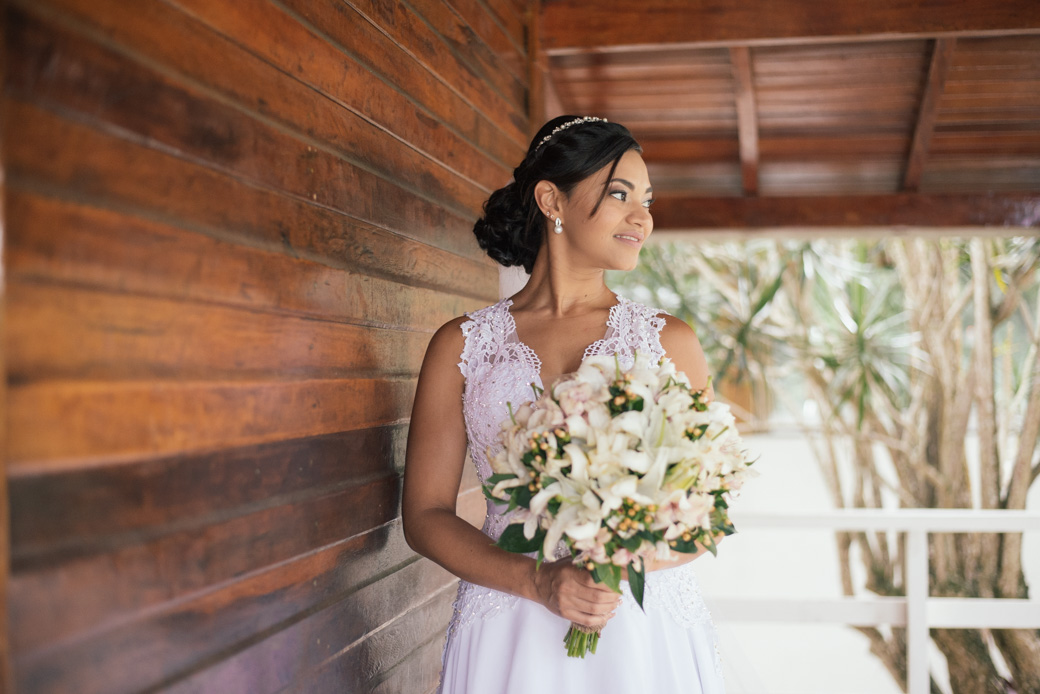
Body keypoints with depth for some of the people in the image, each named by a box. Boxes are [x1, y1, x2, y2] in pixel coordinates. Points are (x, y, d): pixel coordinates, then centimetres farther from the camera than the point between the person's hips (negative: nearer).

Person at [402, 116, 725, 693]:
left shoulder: (670, 341, 4)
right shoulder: (462, 346, 2)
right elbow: (425, 515, 0)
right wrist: (538, 581, -15)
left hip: (649, 635, 1)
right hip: (511, 641, 0)